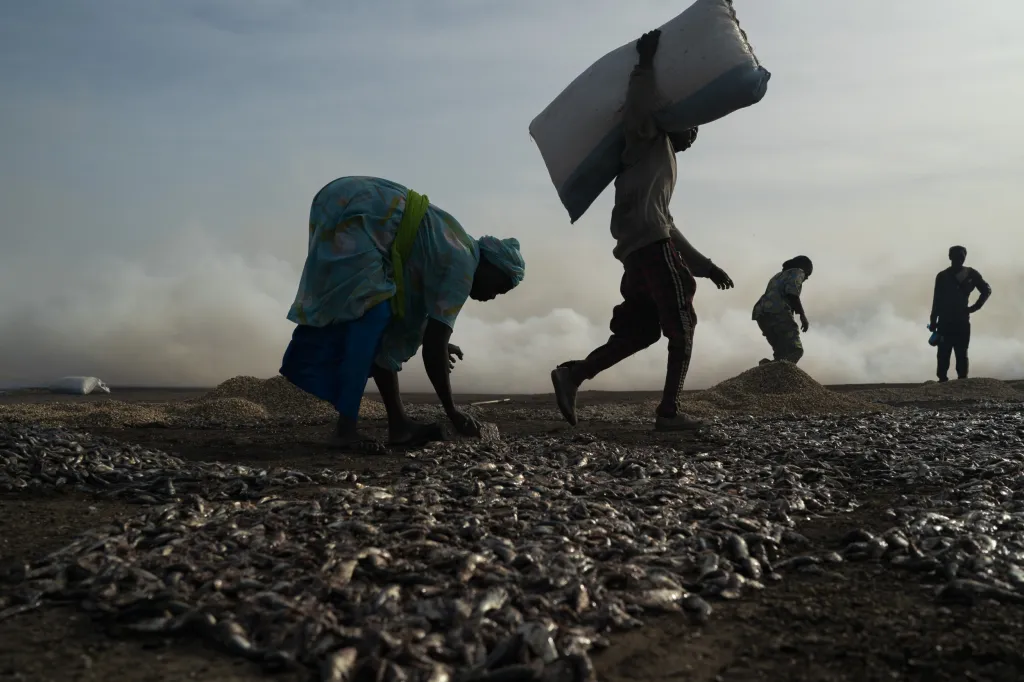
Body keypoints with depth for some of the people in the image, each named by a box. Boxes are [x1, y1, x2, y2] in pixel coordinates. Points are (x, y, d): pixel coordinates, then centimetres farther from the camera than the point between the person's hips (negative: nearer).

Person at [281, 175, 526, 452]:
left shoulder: (456, 250, 18)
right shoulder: (463, 266, -8)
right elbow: (433, 347, -9)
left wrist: (437, 345, 43)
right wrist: (453, 413, -2)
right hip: (351, 210, -10)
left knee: (379, 314, 8)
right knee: (374, 313, -13)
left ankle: (398, 422, 9)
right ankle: (346, 428, -16)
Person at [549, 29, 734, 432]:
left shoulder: (663, 161, 34)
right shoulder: (651, 139, 10)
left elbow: (667, 226, 34)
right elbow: (638, 110, -16)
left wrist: (703, 265, 32)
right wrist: (646, 63, -11)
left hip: (638, 248, 9)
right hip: (651, 243, -9)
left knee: (642, 330, 10)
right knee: (682, 328, -3)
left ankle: (572, 374, -2)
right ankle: (669, 412, -6)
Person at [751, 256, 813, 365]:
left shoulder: (779, 276, 37)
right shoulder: (797, 272, 11)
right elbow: (792, 293, -9)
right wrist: (803, 316, -11)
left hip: (763, 316, 9)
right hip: (777, 312, -9)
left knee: (783, 354, 7)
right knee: (795, 351, -17)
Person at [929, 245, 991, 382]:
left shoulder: (971, 274, 7)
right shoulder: (942, 276, 7)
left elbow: (987, 290, 16)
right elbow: (937, 300, 6)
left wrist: (975, 307, 3)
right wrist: (934, 321, 1)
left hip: (962, 322, 1)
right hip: (945, 322, 0)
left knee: (961, 354, -1)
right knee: (943, 354, -6)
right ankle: (942, 381, -7)